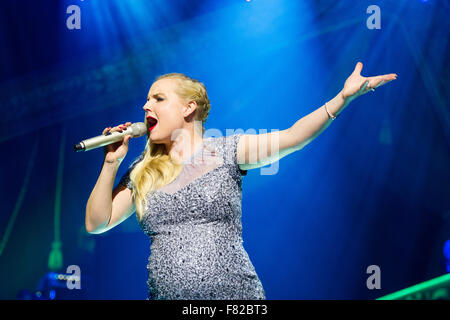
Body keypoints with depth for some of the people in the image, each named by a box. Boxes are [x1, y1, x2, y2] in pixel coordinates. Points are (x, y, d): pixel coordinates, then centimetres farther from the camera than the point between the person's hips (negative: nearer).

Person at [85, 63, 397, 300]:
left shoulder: (226, 150, 1)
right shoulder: (143, 170, 10)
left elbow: (291, 137, -10)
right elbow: (97, 223, 8)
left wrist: (344, 96, -21)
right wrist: (111, 163, -2)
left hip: (237, 292, -3)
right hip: (166, 294, 3)